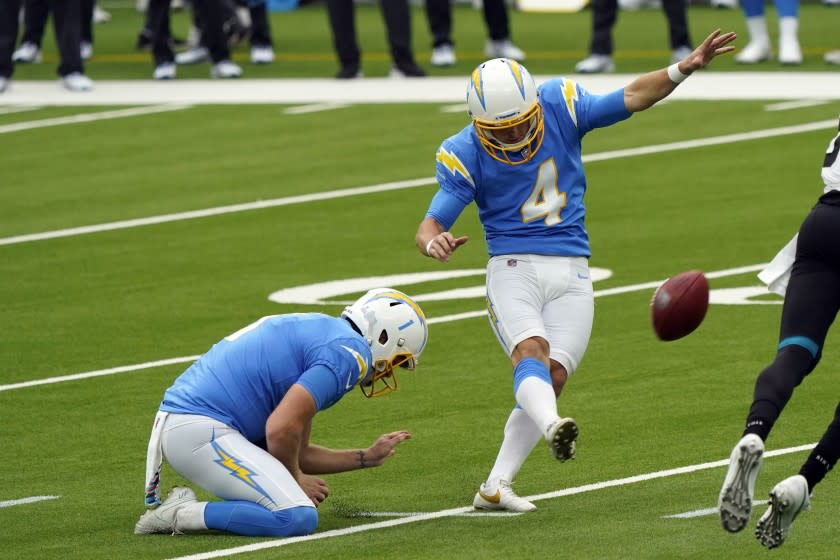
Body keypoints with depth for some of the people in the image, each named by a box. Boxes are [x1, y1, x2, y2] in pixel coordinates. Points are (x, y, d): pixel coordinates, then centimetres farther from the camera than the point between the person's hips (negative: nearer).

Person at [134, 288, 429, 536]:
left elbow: (294, 453, 26)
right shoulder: (349, 351, -9)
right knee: (299, 519, -19)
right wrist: (295, 479, 2)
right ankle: (181, 515, -13)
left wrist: (366, 457, 31)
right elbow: (281, 430, -17)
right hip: (201, 431, -10)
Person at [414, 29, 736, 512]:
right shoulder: (465, 155, -8)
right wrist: (434, 242, -36)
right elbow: (432, 223, -12)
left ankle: (496, 487, -7)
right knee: (531, 352, -29)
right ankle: (553, 427, -58)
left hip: (571, 274, 3)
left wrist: (685, 67, -14)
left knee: (553, 375, -10)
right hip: (513, 269, -3)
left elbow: (632, 97, 0)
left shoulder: (560, 107, -3)